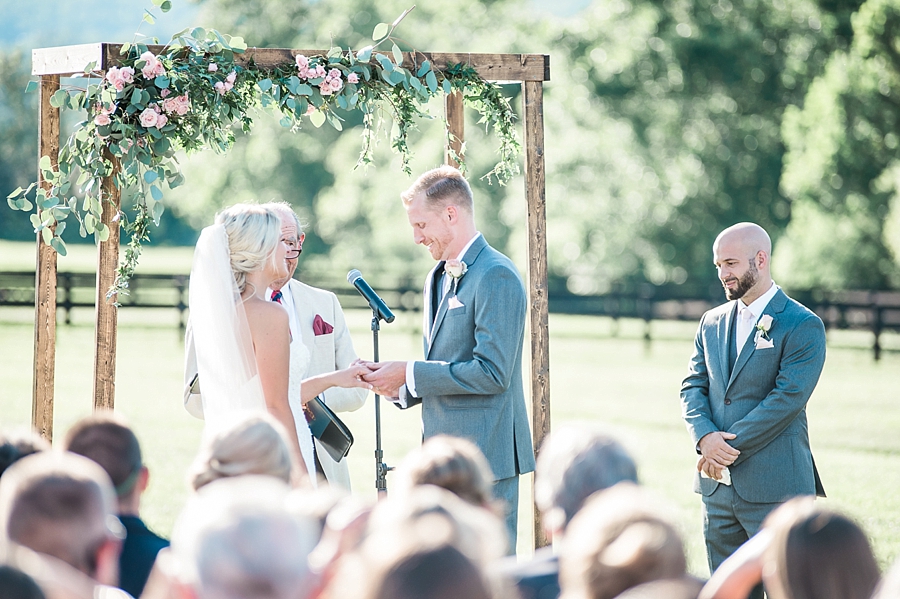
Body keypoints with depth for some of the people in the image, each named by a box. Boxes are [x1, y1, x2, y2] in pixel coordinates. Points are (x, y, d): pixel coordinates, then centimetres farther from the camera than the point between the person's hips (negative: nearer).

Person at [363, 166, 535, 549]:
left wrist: (410, 374, -16)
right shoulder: (438, 278, 18)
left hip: (486, 456, -9)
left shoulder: (497, 276, -13)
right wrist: (399, 388, 4)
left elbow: (492, 372, -21)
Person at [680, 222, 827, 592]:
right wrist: (705, 436, -10)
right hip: (717, 488, 6)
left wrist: (729, 448, -14)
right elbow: (693, 387, 11)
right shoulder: (712, 323, 15)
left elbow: (787, 399, -14)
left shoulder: (803, 326, -6)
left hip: (775, 490, -6)